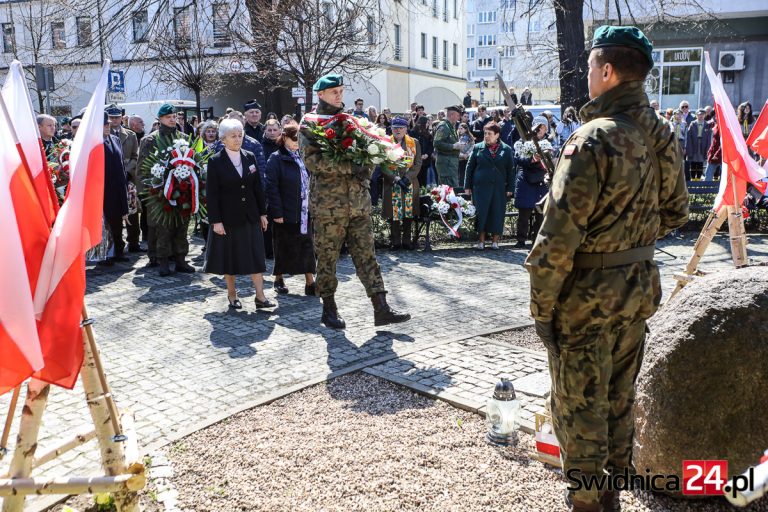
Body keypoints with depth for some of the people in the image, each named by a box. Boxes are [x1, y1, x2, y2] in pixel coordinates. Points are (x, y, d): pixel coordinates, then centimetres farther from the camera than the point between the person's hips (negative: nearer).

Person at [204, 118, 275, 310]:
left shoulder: (250, 157, 5)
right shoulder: (215, 161, -7)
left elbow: (258, 187, 8)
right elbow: (211, 193, -8)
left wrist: (262, 213, 6)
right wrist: (215, 221, -12)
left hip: (250, 216, 3)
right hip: (228, 218, -3)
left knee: (256, 255, 1)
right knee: (229, 257, 7)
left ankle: (260, 296, 5)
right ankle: (232, 295, 22)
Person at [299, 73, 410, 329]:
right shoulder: (310, 124, -2)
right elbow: (312, 161, -15)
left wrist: (366, 168, -2)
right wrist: (349, 167, -22)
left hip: (359, 201, 5)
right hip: (328, 204, -5)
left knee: (366, 255, 4)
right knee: (327, 258, 5)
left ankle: (382, 309, 4)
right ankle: (329, 309, 19)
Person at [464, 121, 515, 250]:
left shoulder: (506, 150, 5)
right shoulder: (478, 148, 6)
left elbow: (511, 170, 6)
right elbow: (470, 167, 7)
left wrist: (510, 188, 1)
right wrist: (467, 186, 3)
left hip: (499, 187, 0)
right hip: (480, 186, 0)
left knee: (497, 213, 3)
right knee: (481, 212, 0)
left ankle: (495, 240, 15)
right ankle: (481, 240, 9)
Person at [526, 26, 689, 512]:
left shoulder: (594, 140, -22)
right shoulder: (663, 136, 2)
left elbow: (560, 235, -23)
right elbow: (676, 211, 13)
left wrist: (541, 303, -14)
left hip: (586, 293, -8)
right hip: (640, 285, 8)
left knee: (580, 404, 8)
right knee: (620, 395, 21)